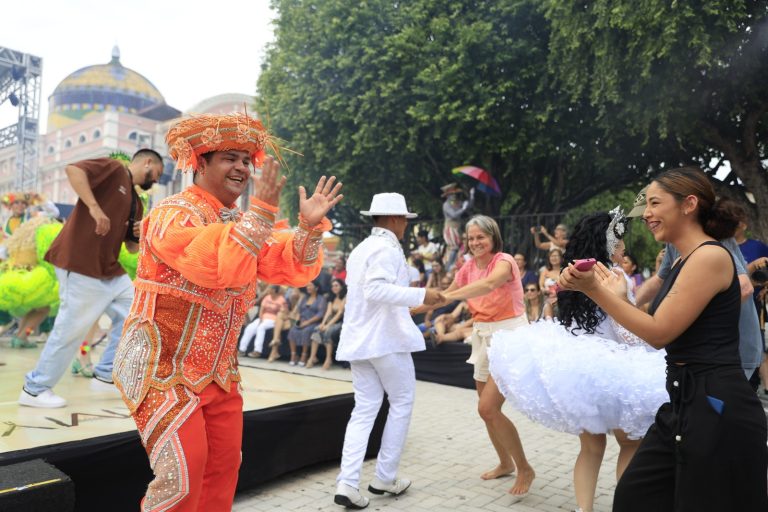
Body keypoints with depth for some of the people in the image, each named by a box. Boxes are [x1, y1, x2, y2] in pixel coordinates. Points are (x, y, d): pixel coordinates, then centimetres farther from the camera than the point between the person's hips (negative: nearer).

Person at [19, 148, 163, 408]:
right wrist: (94, 207, -28)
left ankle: (107, 371, 22)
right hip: (80, 265, -9)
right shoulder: (113, 168, -4)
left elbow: (132, 247, 21)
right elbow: (73, 170, -23)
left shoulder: (136, 202, 19)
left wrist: (140, 236, 0)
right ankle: (35, 389, 11)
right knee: (72, 328, -5)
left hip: (109, 269, 9)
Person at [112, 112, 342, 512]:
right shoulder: (173, 214, -16)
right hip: (163, 368, -7)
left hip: (217, 371, 7)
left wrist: (309, 227, -20)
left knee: (223, 465, 12)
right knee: (183, 470, -9)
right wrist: (261, 211, -38)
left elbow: (290, 268, -3)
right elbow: (214, 265, -35)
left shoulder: (245, 222, 8)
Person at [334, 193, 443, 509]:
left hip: (359, 339, 8)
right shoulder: (387, 248, -12)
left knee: (364, 409, 7)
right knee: (401, 403, 8)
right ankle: (385, 477, 14)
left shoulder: (360, 249, 17)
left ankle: (347, 483, -2)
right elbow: (376, 289, -26)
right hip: (386, 338, -8)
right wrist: (420, 295, -26)